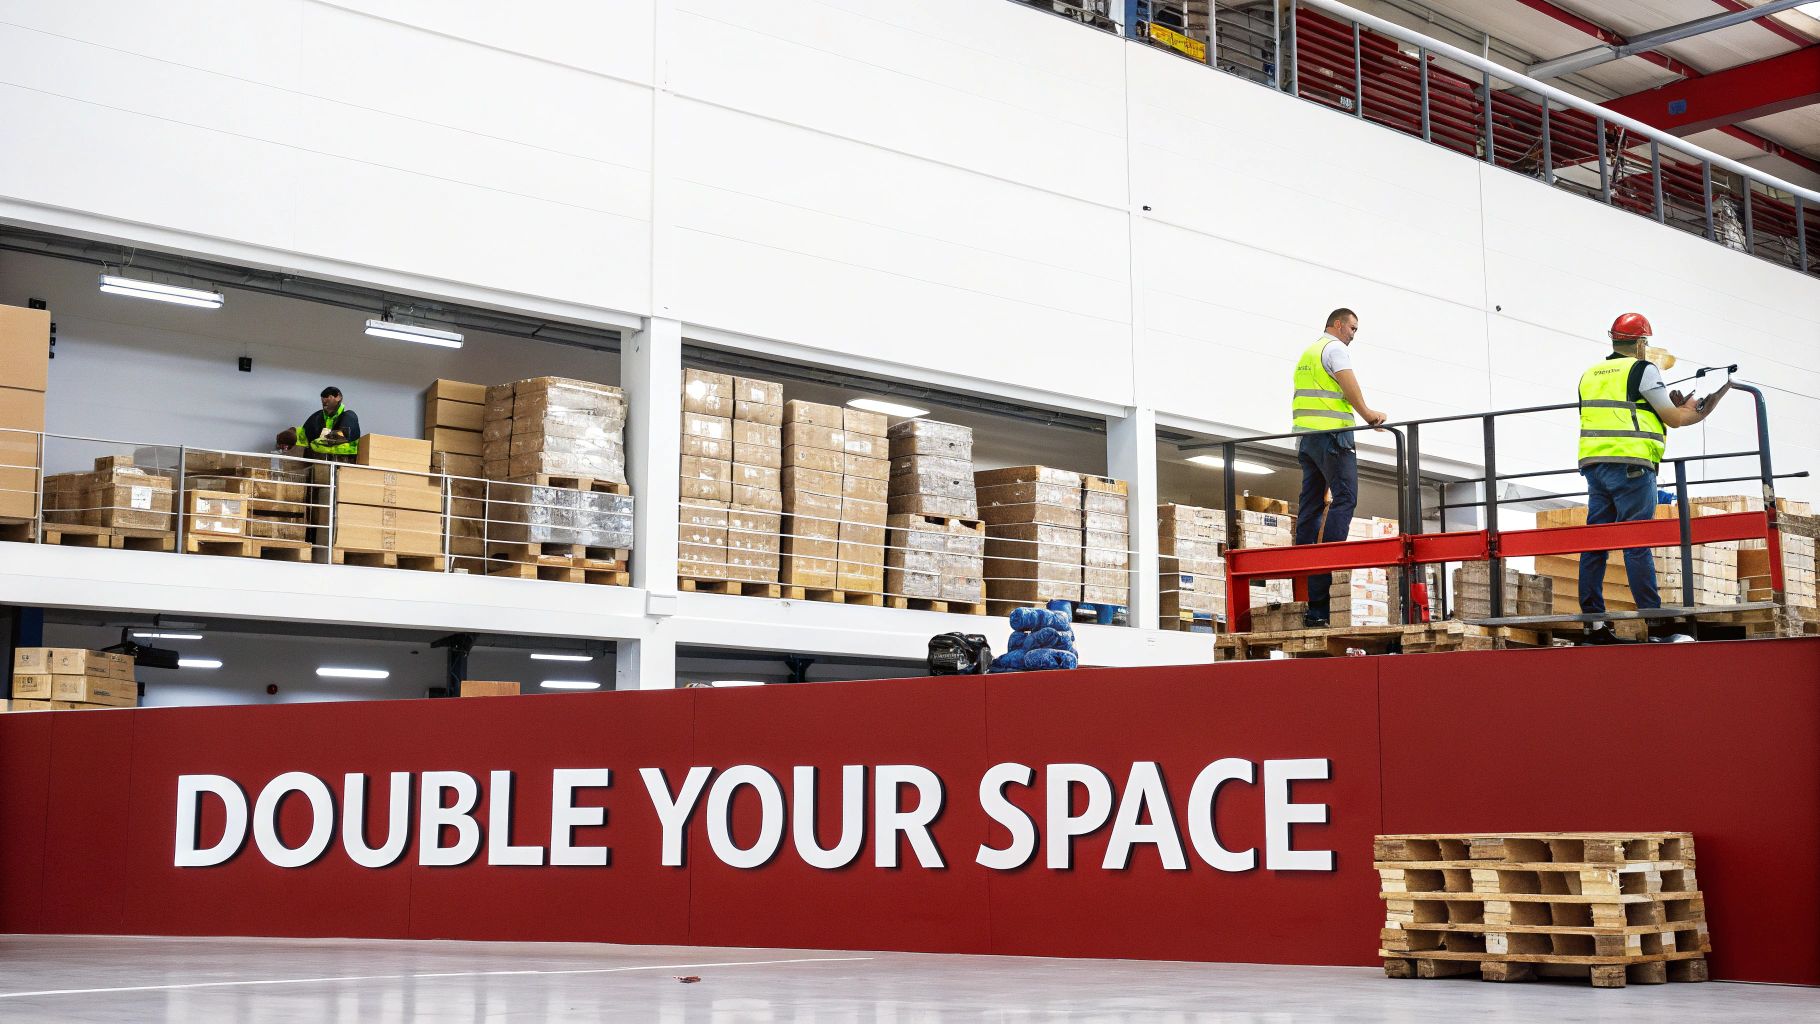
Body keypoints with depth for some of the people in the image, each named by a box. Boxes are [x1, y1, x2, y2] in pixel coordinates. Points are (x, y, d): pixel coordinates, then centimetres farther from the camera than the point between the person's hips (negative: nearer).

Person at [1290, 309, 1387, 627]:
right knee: (1344, 498, -14)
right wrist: (1368, 414, -13)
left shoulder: (1307, 353, 27)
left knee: (1310, 506, 5)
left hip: (1305, 434, 9)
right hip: (1331, 433, -9)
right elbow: (1349, 384, -14)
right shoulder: (1335, 348, -1)